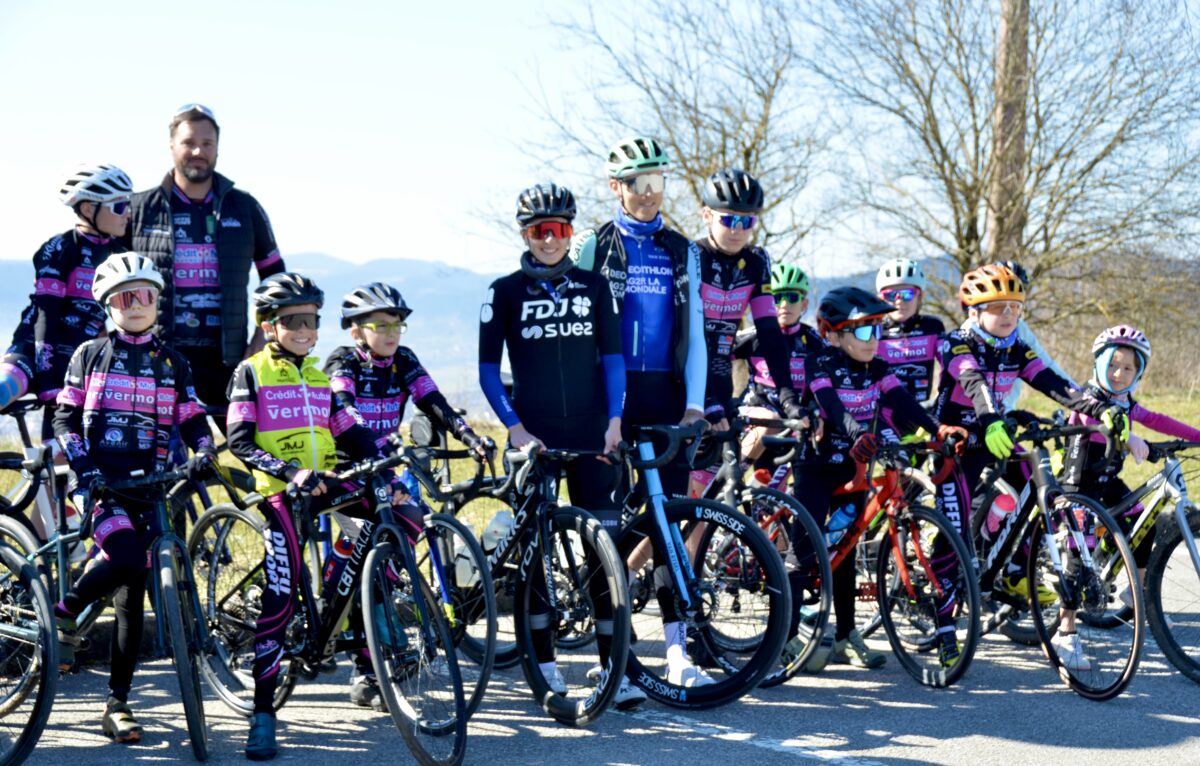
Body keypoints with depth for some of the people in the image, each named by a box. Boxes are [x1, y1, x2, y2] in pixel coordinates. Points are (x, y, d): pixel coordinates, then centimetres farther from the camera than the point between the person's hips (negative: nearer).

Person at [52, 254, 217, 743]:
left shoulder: (173, 364, 12)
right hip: (98, 482, -3)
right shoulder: (90, 354, 7)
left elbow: (192, 420, 9)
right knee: (127, 560, -29)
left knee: (133, 595, 0)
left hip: (147, 486, 3)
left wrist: (204, 452, -13)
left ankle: (117, 705, 6)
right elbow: (65, 418, 4)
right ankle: (64, 612, 0)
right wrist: (84, 466, -11)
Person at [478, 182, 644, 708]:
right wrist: (515, 428, -9)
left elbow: (612, 357, 8)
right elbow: (488, 369, 1)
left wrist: (614, 420, -3)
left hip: (589, 433, 1)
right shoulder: (505, 292, 2)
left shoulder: (593, 287, 8)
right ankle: (544, 661, 12)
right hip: (534, 434, -1)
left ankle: (613, 667, -1)